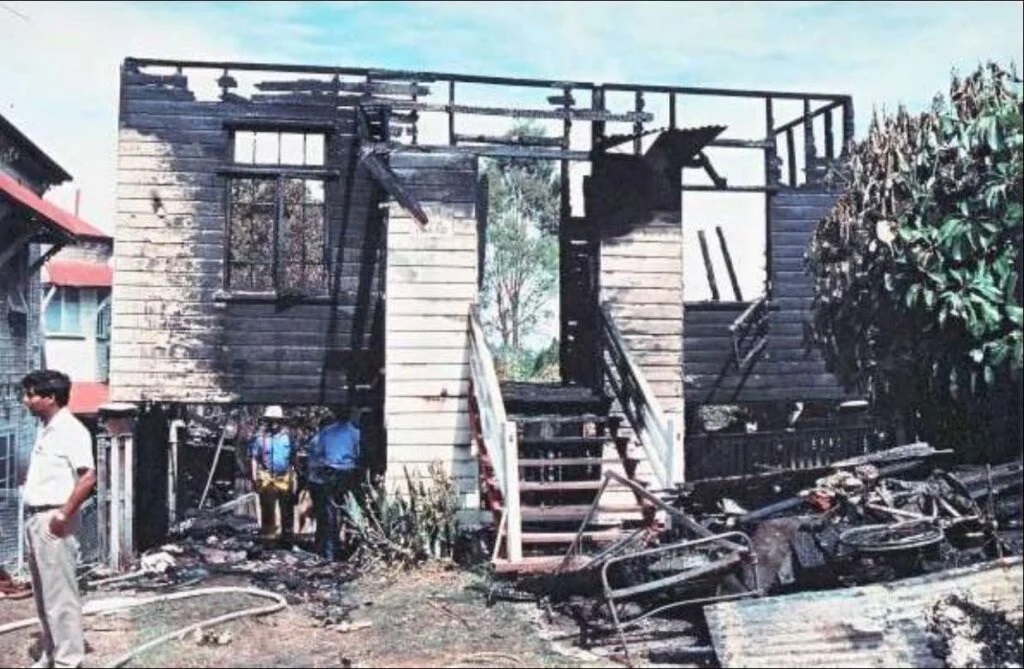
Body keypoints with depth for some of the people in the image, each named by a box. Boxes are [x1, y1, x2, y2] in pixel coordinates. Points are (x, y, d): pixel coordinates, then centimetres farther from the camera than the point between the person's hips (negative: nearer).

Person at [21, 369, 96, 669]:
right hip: (35, 518, 10)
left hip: (52, 521, -10)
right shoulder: (46, 430, 14)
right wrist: (31, 479, 10)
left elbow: (88, 477, -22)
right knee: (43, 594, 16)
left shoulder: (70, 430, -15)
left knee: (60, 594, -4)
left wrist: (64, 514, -20)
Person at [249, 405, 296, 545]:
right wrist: (255, 477, -4)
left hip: (285, 478, 2)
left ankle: (287, 537, 18)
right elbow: (254, 459, 2)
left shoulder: (287, 436, 5)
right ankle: (267, 535, 14)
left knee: (287, 511, 8)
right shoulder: (260, 437, -1)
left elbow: (293, 459, 10)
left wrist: (293, 476, 7)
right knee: (267, 510, 5)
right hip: (267, 478, -2)